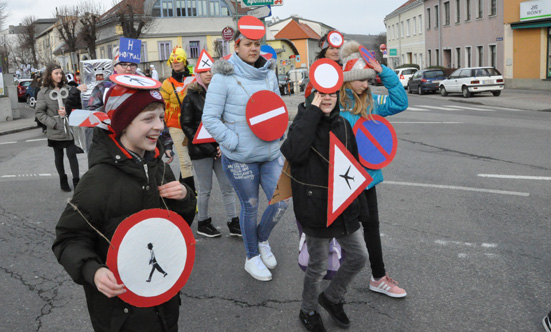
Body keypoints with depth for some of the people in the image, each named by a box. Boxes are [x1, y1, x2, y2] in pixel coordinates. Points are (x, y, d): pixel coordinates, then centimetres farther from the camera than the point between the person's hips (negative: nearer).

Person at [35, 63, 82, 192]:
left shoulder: (67, 89, 4)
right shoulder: (43, 93, -2)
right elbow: (40, 113, -3)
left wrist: (68, 111, -10)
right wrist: (53, 123, -13)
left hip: (69, 128, 1)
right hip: (55, 131, -1)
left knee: (72, 155, -5)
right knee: (59, 156, 13)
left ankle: (76, 181, 3)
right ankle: (63, 180, 26)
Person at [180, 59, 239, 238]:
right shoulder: (191, 97, -3)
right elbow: (186, 126, -7)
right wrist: (207, 148, -13)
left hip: (219, 148, 4)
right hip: (200, 151, -4)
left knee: (228, 186, 4)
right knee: (205, 189, 4)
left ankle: (233, 223, 13)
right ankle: (203, 223, 21)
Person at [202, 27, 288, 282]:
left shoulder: (268, 72, 6)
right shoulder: (224, 77, -10)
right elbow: (210, 118, -12)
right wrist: (234, 142, -17)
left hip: (271, 152, 5)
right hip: (240, 156, -5)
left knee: (281, 202, 4)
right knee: (250, 206, 7)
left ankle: (262, 239, 35)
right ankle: (252, 258, 29)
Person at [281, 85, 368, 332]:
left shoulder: (343, 125, 6)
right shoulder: (303, 123, -9)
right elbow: (294, 153, -32)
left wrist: (357, 202, 13)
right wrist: (312, 112, -26)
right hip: (316, 208, -6)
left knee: (359, 256, 13)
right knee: (318, 265, 8)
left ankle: (331, 297, 37)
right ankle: (308, 311, 34)